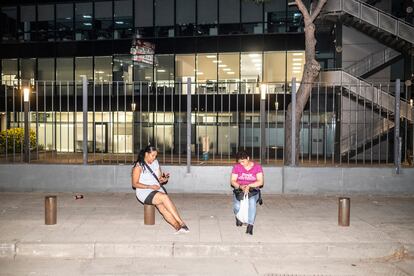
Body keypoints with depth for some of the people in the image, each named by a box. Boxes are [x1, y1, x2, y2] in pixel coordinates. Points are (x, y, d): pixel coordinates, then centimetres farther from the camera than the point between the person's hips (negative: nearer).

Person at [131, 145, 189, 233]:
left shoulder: (156, 163, 10)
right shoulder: (138, 166, -6)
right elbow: (134, 184, -8)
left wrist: (163, 179, -8)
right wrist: (150, 186, -17)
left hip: (158, 190, 5)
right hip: (144, 192, -5)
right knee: (165, 197, -30)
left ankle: (178, 227, -37)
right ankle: (181, 223, -29)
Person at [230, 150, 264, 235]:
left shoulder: (257, 166, -2)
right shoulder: (236, 167, 1)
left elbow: (260, 182, -10)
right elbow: (233, 181, -2)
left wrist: (249, 186, -24)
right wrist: (240, 186, -22)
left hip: (253, 190, -1)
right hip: (239, 190, 1)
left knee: (252, 201, -36)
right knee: (237, 206, -27)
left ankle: (250, 225, -34)